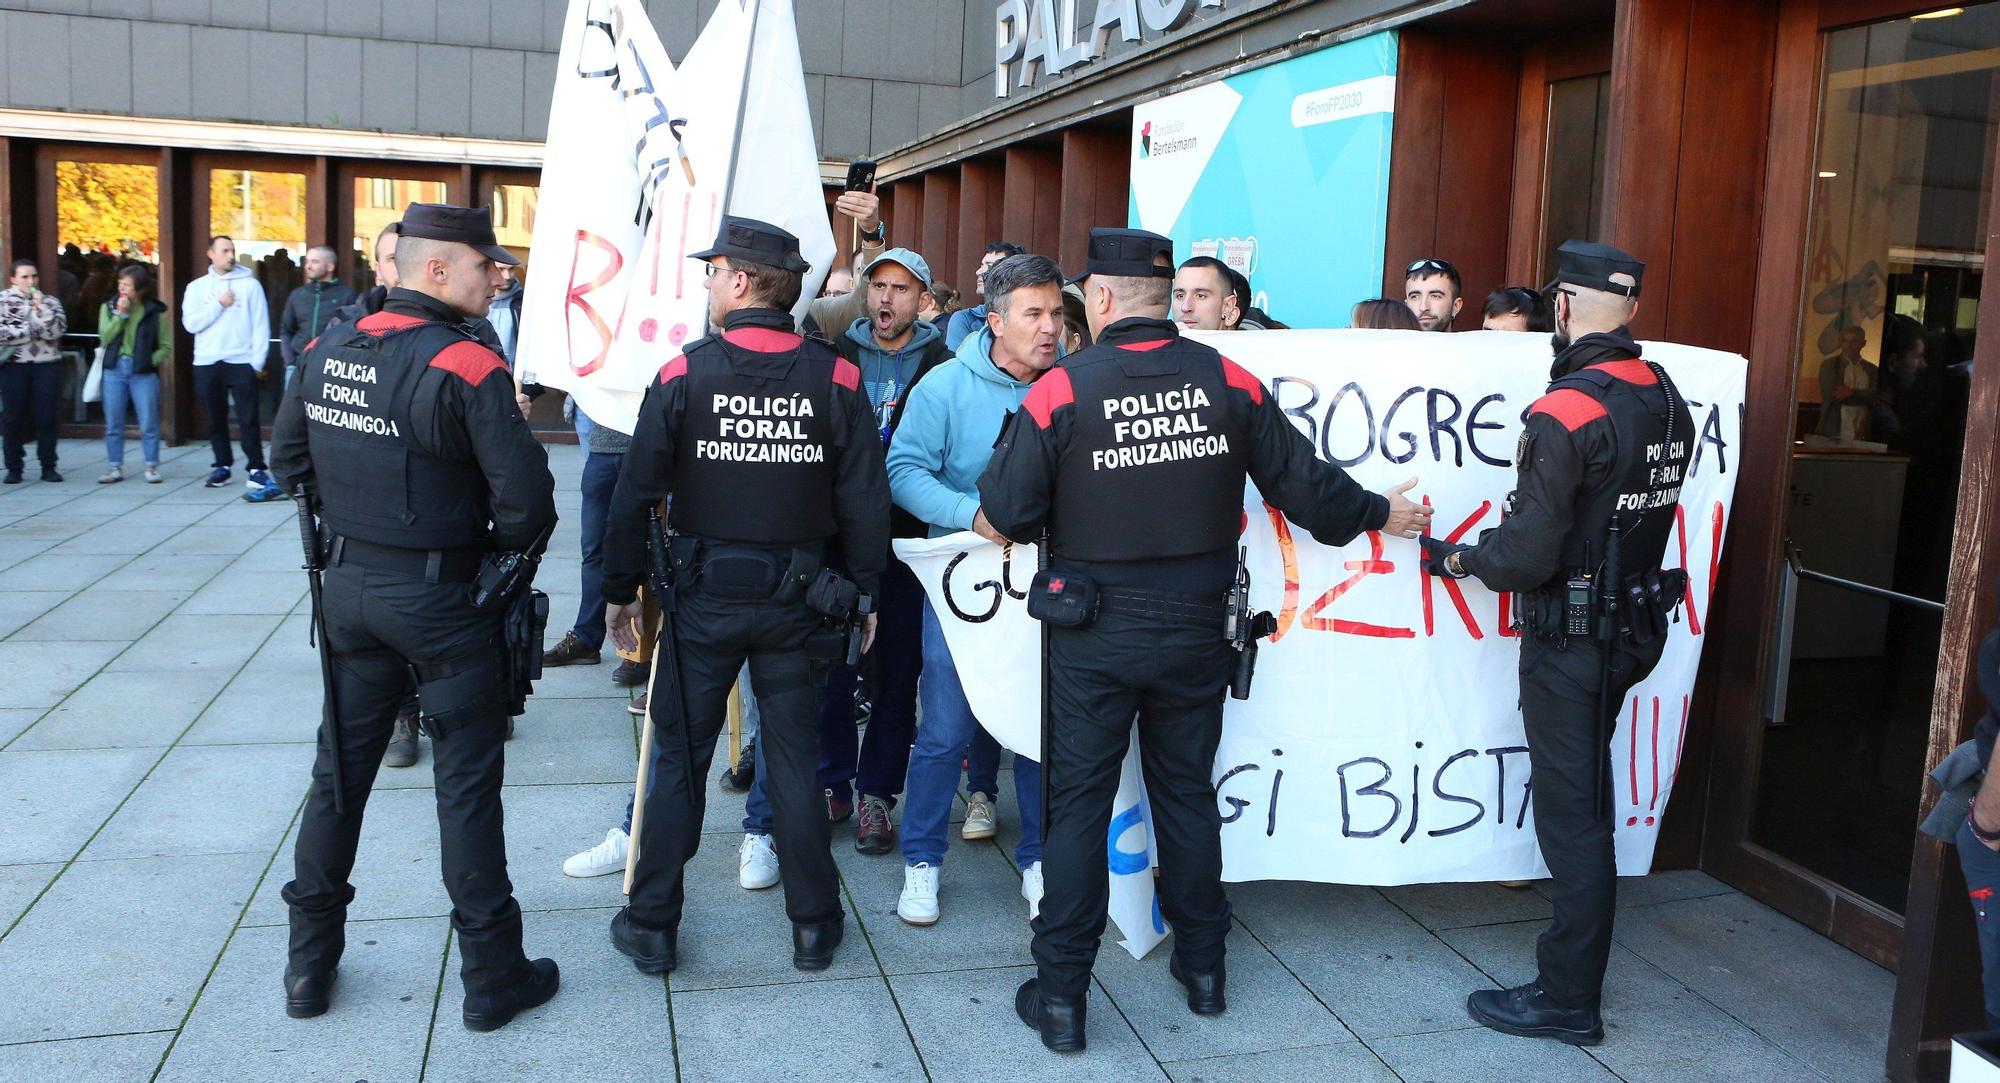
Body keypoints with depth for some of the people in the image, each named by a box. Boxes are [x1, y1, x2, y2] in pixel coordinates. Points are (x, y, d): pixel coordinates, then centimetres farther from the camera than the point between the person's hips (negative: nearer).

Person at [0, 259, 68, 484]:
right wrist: (33, 329, -10)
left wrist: (41, 307, -10)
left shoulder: (50, 301, 9)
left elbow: (57, 331, -6)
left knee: (46, 417, 0)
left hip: (47, 366, 1)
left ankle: (48, 466, 8)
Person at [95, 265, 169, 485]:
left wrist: (152, 360, -12)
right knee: (113, 424, 6)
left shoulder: (154, 311, 1)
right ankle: (116, 467, 15)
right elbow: (105, 337, -6)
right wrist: (120, 314, -12)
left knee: (149, 424, -1)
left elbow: (166, 345, 3)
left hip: (144, 372, -2)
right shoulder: (109, 307, 7)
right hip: (115, 369, 2)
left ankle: (151, 467, 10)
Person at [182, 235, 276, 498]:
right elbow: (190, 323, -2)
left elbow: (261, 326, -2)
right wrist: (219, 305, -9)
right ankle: (222, 465, 20)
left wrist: (257, 361, -8)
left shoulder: (249, 284, 2)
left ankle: (256, 469, -3)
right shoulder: (197, 287, 9)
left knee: (248, 418, -5)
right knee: (216, 419, 10)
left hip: (241, 361, -3)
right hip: (207, 363, 3)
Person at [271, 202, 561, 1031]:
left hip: (348, 586, 6)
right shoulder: (466, 366, -19)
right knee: (466, 782, 4)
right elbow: (526, 496, -21)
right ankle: (491, 975, 14)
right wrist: (506, 554, -2)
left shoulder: (325, 353, 2)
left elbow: (290, 458, 13)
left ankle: (310, 963, 28)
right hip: (442, 597, -6)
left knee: (340, 769, 17)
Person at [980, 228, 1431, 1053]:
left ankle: (1061, 994, 13)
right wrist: (1380, 513, 19)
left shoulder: (1060, 390, -14)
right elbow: (1303, 484, 2)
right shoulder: (1230, 382, -5)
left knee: (1077, 803, 6)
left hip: (1092, 639, -3)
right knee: (1187, 792, 18)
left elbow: (1005, 511, -12)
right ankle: (1202, 967, 32)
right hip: (1194, 632, 3)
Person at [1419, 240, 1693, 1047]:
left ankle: (1569, 1002, 13)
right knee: (1586, 802, 21)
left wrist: (1452, 558, -4)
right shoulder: (1667, 402, 3)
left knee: (1571, 814, 1)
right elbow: (1643, 514, 10)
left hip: (1569, 639, -8)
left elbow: (1527, 555, -21)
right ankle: (1574, 971, 36)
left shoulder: (1565, 412, -21)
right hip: (1635, 624, 8)